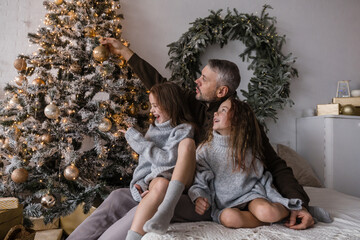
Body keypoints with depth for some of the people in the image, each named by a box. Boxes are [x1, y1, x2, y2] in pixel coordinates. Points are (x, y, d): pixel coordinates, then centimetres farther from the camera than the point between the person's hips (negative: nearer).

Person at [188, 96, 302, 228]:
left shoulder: (248, 149, 2)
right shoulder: (205, 150, -1)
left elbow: (262, 180, 8)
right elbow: (200, 183, -2)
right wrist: (199, 198, -23)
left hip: (250, 195, 0)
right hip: (223, 205, 0)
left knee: (267, 211, -32)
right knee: (230, 217, -34)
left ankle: (287, 209, 0)